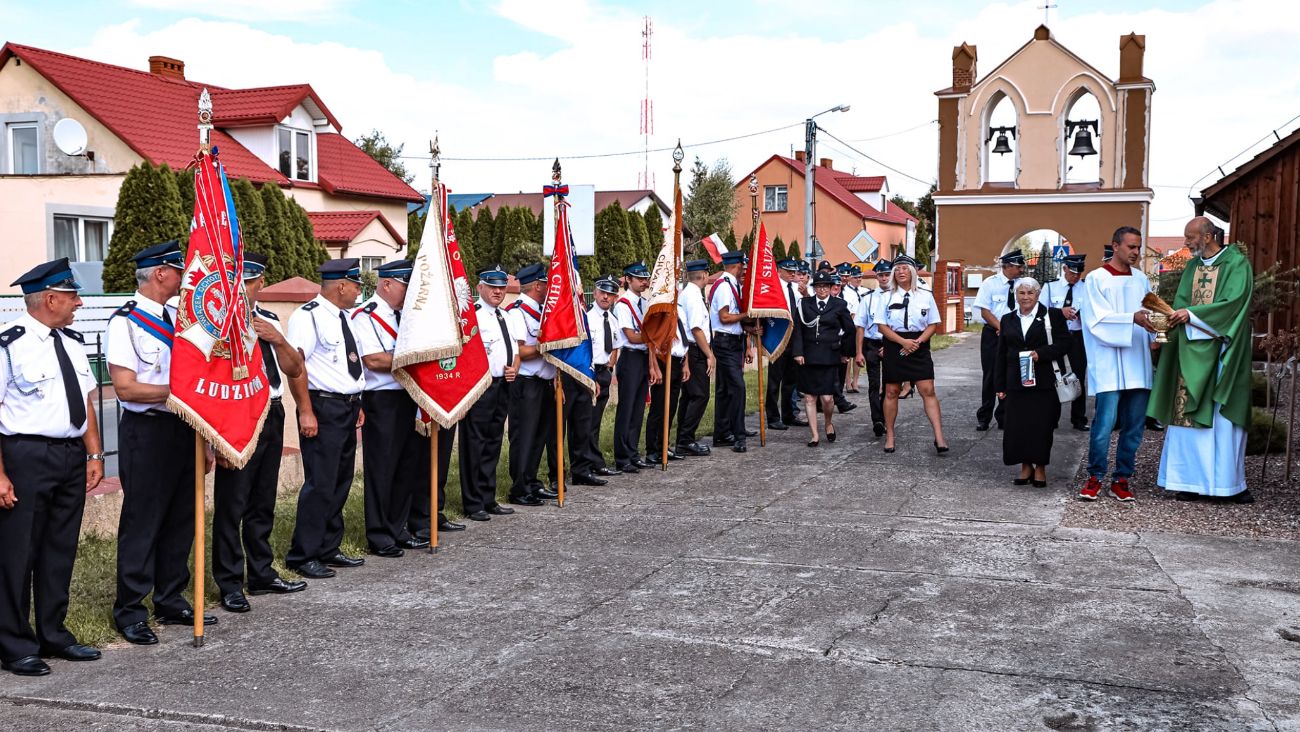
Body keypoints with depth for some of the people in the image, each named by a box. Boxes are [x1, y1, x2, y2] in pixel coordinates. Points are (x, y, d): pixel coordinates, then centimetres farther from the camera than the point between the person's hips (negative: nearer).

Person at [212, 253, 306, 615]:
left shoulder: (270, 320, 12)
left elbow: (294, 371, 14)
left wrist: (278, 339, -4)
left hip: (272, 416, 7)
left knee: (263, 502, 16)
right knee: (231, 504, -1)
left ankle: (261, 574, 29)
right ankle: (230, 585, 10)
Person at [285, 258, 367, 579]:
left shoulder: (344, 317, 15)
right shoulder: (309, 316, -13)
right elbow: (295, 364, -19)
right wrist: (306, 412, -22)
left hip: (348, 407, 9)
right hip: (324, 409, -9)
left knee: (340, 483, 14)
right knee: (320, 485, -8)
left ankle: (328, 549, 25)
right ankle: (302, 556, 2)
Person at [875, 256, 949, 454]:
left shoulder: (925, 296, 2)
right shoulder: (888, 296, 2)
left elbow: (933, 324, 3)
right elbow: (882, 325, -2)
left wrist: (917, 342, -13)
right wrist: (903, 342, -14)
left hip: (919, 346, -1)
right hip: (894, 346, 1)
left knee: (928, 390, -8)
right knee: (891, 391, 6)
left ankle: (939, 438, -9)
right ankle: (889, 436, 17)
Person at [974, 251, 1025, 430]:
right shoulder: (990, 283, -4)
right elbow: (984, 311, -8)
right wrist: (1001, 328, -16)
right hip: (993, 334, -2)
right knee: (991, 376, 2)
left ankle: (1004, 417, 16)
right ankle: (983, 418, 12)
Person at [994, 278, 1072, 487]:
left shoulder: (1052, 315, 2)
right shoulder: (1008, 319, 14)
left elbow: (1063, 344, -3)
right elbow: (1001, 355, 14)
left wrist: (1040, 353, -17)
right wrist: (1000, 385, 11)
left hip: (1043, 382, -3)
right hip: (1016, 382, 3)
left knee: (1041, 425, -1)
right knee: (1016, 426, 1)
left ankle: (1040, 468, 13)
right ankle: (1026, 466, 15)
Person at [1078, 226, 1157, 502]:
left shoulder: (1140, 278, 14)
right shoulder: (1096, 279, -2)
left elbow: (1148, 314, 15)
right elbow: (1099, 320, -10)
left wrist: (1154, 334, -6)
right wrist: (1132, 319, -23)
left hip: (1138, 364, 6)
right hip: (1109, 365, -5)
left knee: (1134, 425, 5)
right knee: (1104, 422, -10)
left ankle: (1121, 479, 14)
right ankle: (1095, 477, 4)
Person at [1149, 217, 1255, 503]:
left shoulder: (1236, 264, -4)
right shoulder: (1192, 267, 13)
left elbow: (1234, 303, -15)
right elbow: (1181, 304, 8)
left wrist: (1192, 314, -20)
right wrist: (1172, 318, -13)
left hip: (1220, 352, -5)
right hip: (1191, 351, 5)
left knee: (1224, 415, -4)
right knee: (1187, 414, 2)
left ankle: (1231, 483, 3)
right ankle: (1192, 479, 6)